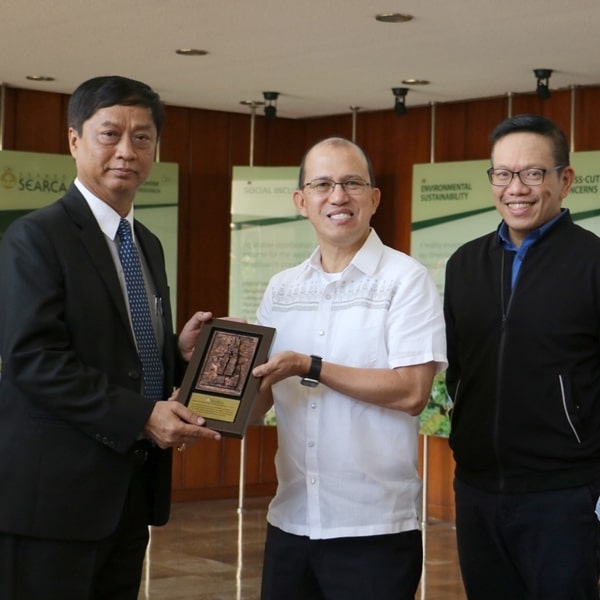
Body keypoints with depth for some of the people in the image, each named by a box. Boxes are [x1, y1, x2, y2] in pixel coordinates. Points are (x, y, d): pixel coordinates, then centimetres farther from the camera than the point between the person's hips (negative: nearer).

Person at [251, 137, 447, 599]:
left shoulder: (405, 279, -7)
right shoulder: (282, 289, 10)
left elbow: (411, 392, -15)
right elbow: (259, 396, 12)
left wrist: (310, 368, -18)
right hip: (290, 519, 5)